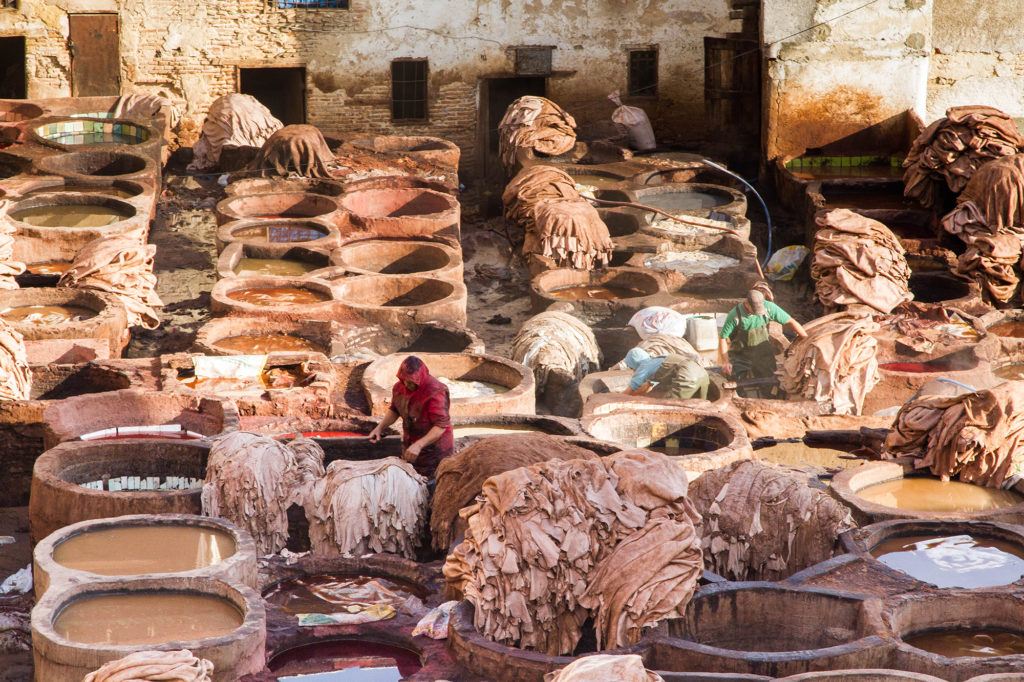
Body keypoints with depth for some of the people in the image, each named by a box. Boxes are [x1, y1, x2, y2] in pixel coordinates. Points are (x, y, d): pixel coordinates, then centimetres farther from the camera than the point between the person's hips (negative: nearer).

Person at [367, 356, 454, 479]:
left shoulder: (435, 392, -26)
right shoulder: (399, 387, -5)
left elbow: (441, 426, -30)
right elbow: (394, 410, 14)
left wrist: (419, 445, -39)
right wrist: (379, 428, -1)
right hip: (410, 446, 6)